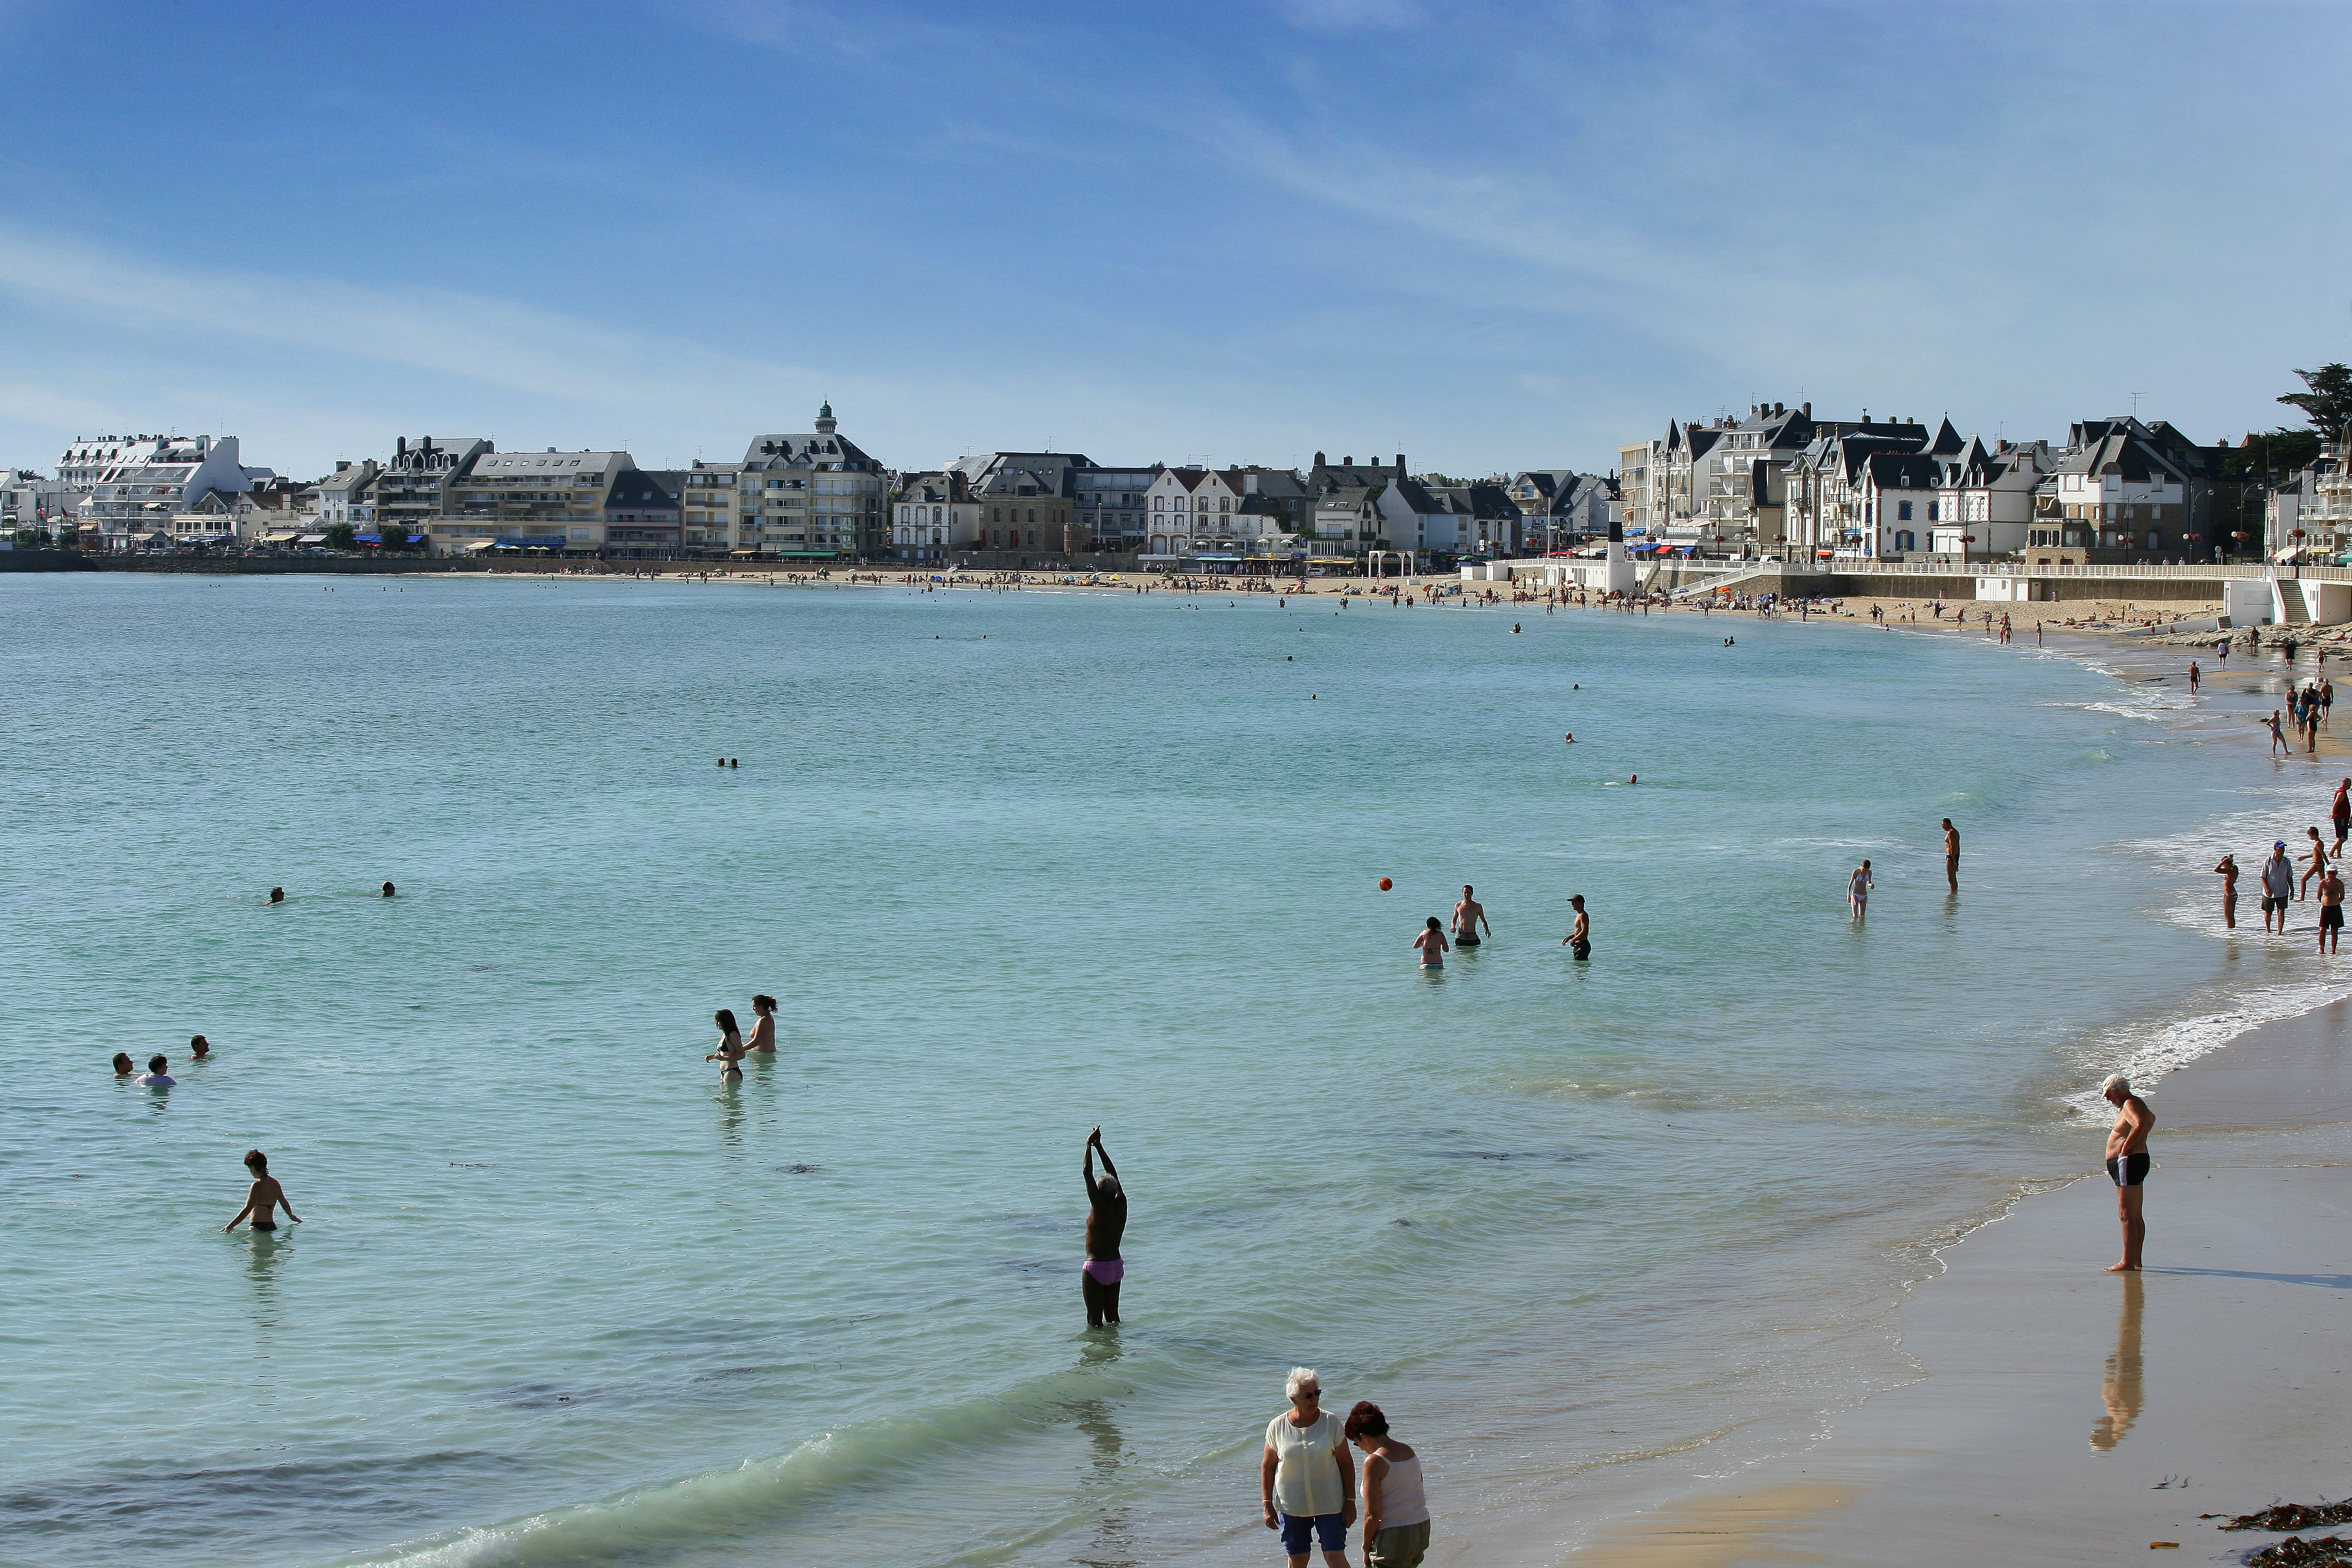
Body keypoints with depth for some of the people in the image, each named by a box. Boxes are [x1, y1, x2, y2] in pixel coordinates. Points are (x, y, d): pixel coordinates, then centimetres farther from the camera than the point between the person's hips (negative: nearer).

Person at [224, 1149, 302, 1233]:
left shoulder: (258, 1185, -13)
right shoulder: (275, 1183, 10)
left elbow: (247, 1210, -15)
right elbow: (285, 1204, 23)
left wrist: (230, 1226, -11)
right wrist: (292, 1216, 43)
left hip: (258, 1227, -8)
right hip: (272, 1226, 8)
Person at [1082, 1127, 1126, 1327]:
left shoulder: (1100, 1209, -18)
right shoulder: (1121, 1206, -2)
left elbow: (1087, 1173, -17)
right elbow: (1113, 1174, 7)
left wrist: (1090, 1145, -10)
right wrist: (1099, 1146, 11)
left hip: (1095, 1268, -7)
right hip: (1116, 1266, 7)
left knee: (1094, 1319, -1)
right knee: (1113, 1315, 16)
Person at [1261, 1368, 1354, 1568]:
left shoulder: (1331, 1422, -7)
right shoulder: (1277, 1427, -5)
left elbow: (1346, 1464, -2)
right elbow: (1267, 1467, 4)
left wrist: (1350, 1502, -4)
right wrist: (1268, 1505, 1)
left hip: (1329, 1505, -1)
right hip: (1291, 1506, 1)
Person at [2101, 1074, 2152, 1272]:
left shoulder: (2131, 1105, -13)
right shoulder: (2134, 1103, 19)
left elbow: (2140, 1125, -34)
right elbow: (2151, 1119, 41)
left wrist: (2126, 1147, -23)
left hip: (2129, 1161, -11)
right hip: (2136, 1162, 11)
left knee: (2127, 1215, -13)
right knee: (2135, 1216, 14)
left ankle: (2128, 1263, -17)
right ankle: (2136, 1260, 19)